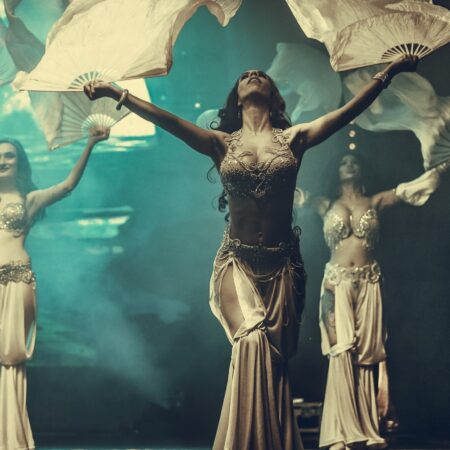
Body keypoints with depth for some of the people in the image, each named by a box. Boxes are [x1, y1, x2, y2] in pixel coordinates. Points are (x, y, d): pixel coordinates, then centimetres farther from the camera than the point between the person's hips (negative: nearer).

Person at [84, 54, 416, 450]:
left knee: (274, 357, -3)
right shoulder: (221, 143, 8)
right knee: (253, 342, -20)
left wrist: (389, 71, -8)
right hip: (237, 262, -1)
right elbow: (164, 118, -3)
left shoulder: (294, 138, 8)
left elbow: (349, 110, 0)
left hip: (282, 264, 1)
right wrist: (116, 93, -13)